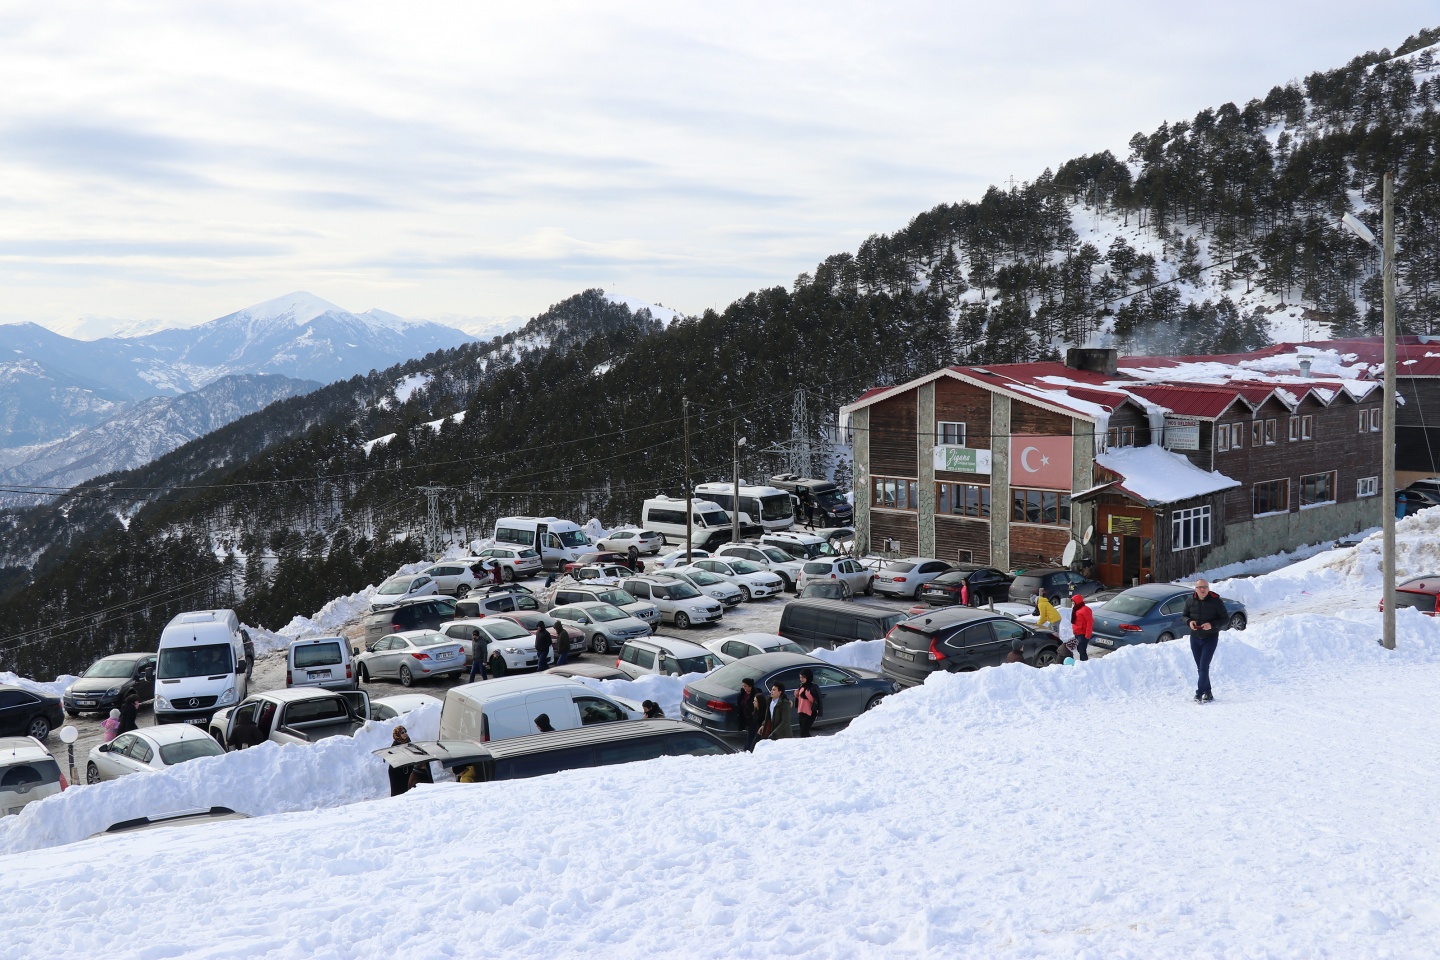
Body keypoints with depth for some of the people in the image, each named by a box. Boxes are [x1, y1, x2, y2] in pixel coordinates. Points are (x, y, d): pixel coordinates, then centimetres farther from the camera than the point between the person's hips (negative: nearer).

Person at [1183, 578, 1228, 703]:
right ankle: (1207, 693, 18)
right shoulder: (1190, 600, 0)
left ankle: (1199, 693, -11)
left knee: (1204, 666, -12)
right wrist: (1189, 621, -11)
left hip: (1210, 638, -4)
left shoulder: (1216, 601, -10)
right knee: (1200, 668, 9)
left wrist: (1212, 625, -21)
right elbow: (1185, 615, 12)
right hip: (1195, 638, 4)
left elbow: (1225, 618, -5)